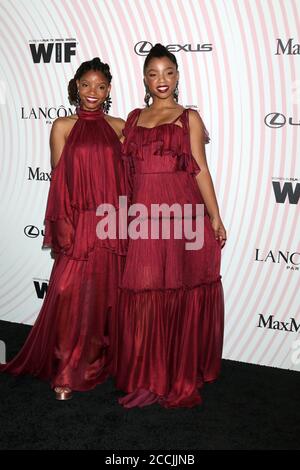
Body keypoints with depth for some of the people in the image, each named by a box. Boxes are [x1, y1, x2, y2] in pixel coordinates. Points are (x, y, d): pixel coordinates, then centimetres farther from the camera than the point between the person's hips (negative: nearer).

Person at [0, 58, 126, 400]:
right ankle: (66, 372, 9)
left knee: (109, 295, 9)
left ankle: (104, 358, 27)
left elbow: (127, 175, 10)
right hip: (78, 223, -2)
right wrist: (63, 226, -7)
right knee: (70, 296, -5)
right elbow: (58, 180, 0)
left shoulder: (119, 127, 9)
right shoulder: (62, 127, 4)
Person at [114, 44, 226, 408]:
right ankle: (147, 377, 17)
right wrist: (127, 213, 8)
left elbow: (200, 169, 3)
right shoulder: (134, 117, 17)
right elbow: (128, 169, 15)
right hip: (143, 213, 3)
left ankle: (181, 376, 17)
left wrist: (215, 217, -2)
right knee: (143, 295, 2)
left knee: (182, 292, 1)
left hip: (183, 210, -2)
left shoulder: (189, 117, 8)